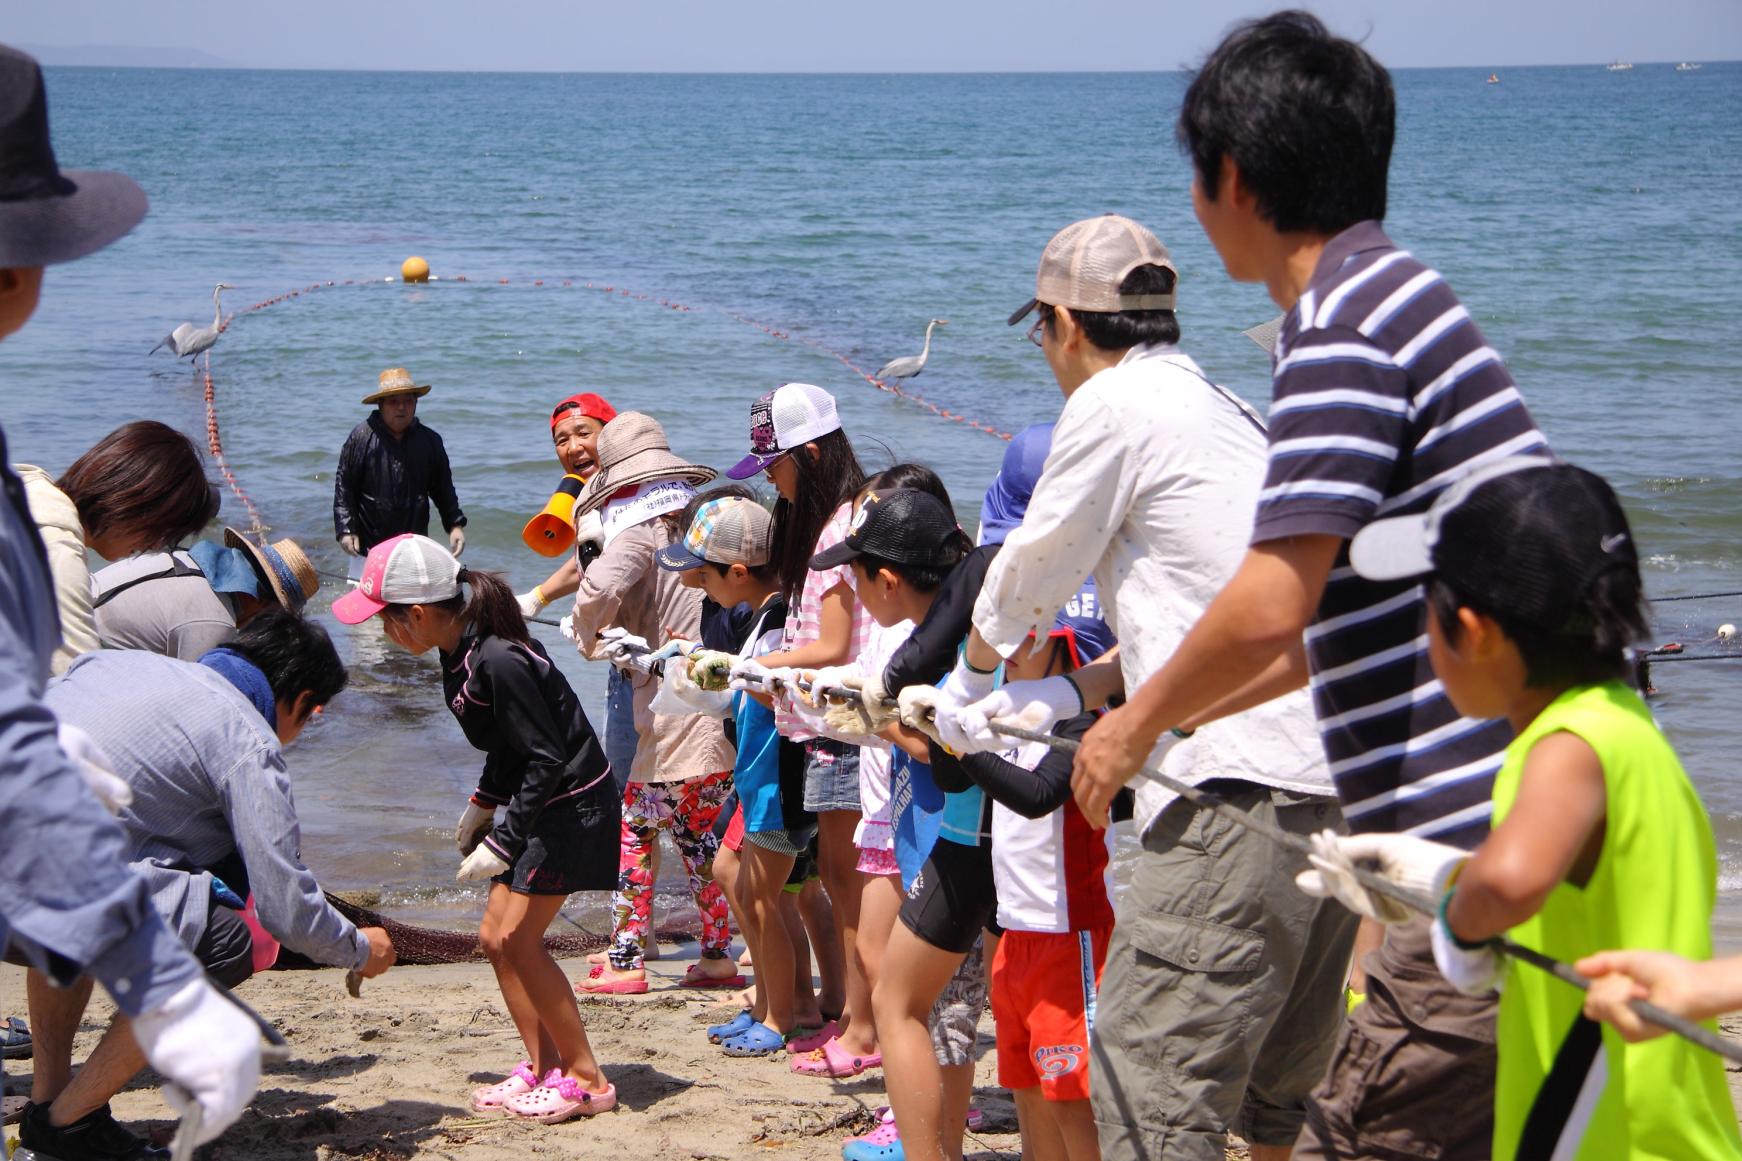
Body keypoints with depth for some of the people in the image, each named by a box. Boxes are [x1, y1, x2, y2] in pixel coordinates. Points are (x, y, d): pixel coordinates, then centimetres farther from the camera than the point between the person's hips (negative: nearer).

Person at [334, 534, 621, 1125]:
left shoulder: (499, 662, -28)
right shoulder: (462, 653, 2)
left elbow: (546, 760, -25)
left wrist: (502, 844, -21)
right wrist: (483, 803, 13)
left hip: (570, 805, -10)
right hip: (533, 804, 10)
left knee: (517, 939, -11)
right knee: (496, 936, 9)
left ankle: (586, 1080, -3)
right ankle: (542, 1068, 16)